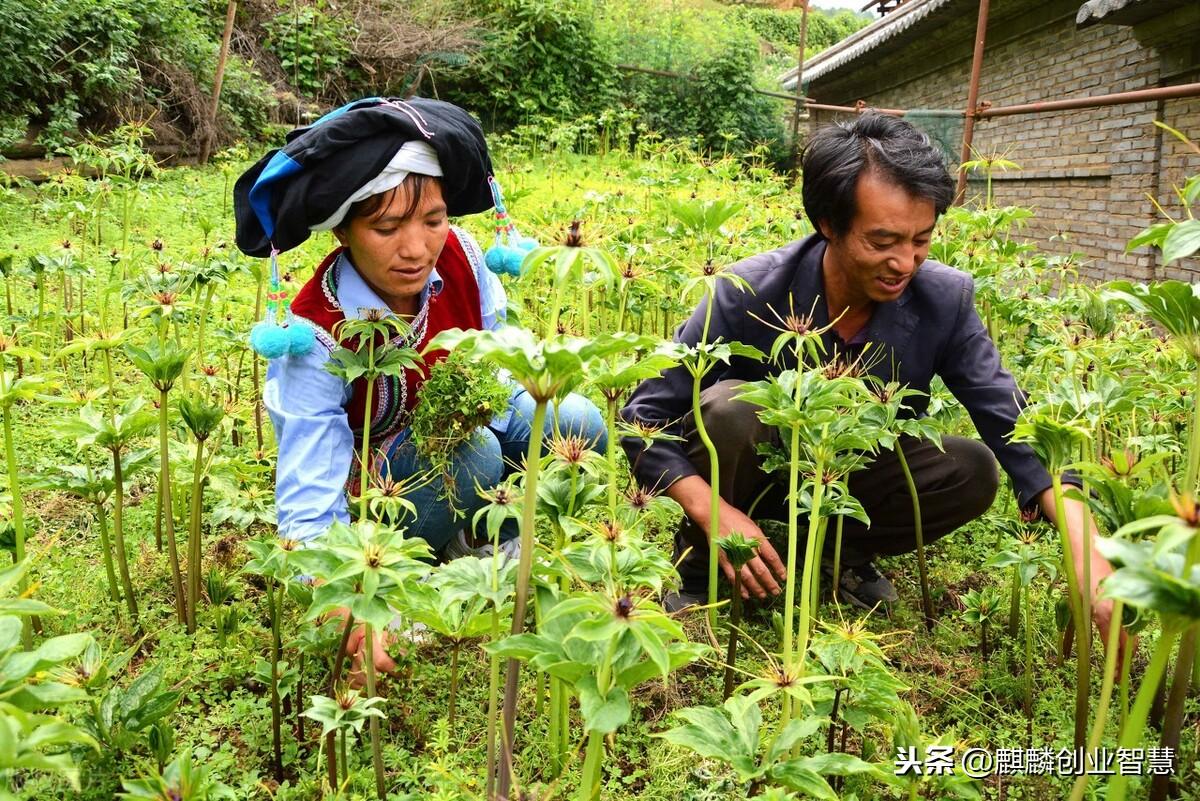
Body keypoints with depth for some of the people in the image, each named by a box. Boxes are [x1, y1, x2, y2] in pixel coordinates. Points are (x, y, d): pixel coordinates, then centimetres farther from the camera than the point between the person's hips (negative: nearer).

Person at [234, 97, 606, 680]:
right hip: (366, 478, -4)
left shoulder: (458, 256, -21)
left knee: (578, 425, -20)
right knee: (470, 452, -36)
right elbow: (308, 513, -37)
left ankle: (490, 550, 3)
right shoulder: (316, 337, -33)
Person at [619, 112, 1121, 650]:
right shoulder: (748, 295, -28)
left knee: (973, 471, -21)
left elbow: (1015, 426, -19)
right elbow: (644, 418, -23)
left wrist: (1085, 550, -33)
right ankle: (700, 564, -9)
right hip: (755, 473, -3)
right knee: (730, 407, -35)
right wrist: (713, 514, -37)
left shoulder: (944, 299, -19)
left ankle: (839, 548, 3)